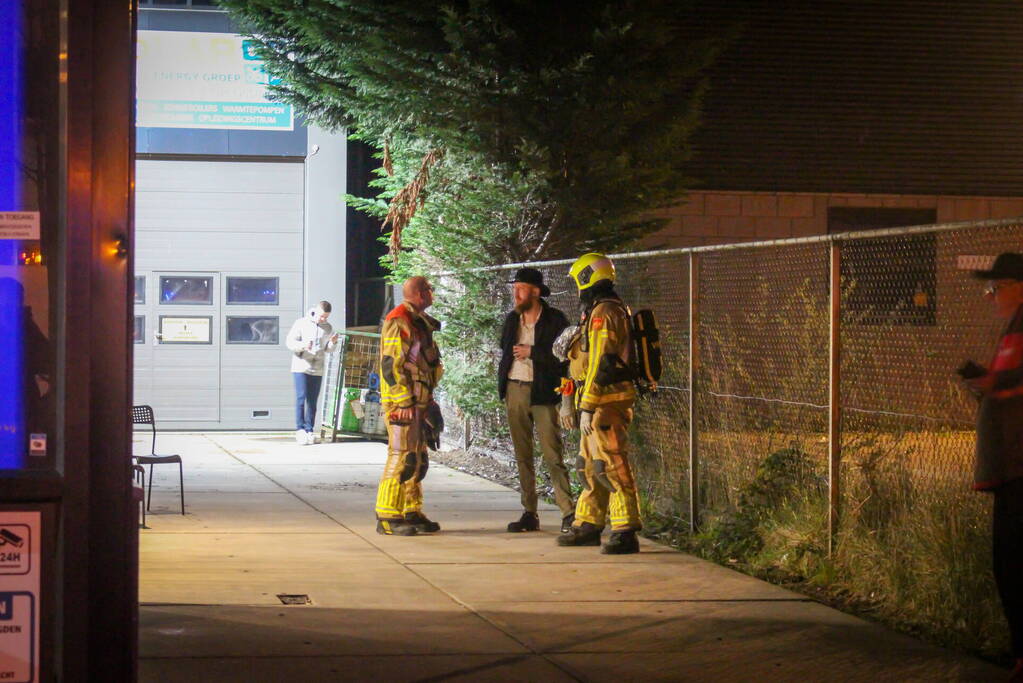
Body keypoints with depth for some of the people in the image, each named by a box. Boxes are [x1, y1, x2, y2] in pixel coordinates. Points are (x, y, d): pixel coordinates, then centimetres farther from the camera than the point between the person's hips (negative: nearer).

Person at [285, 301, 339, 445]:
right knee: (301, 398, -11)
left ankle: (309, 431, 8)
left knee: (312, 401, 4)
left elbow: (328, 350, 16)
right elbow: (289, 341, -6)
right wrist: (302, 345, -24)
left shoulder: (328, 328, 9)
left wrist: (333, 343, -6)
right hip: (301, 368, -4)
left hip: (317, 370, 4)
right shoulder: (301, 323, -3)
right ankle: (300, 430, -10)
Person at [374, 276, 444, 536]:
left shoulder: (419, 322, 19)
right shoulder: (398, 323, -12)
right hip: (402, 405, -10)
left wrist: (428, 401, 22)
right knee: (401, 457, -11)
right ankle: (387, 517, -10)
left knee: (418, 459, 13)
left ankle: (412, 513, 20)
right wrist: (405, 402, -21)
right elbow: (391, 366, -18)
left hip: (418, 404, 10)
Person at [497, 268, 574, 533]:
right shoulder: (512, 319, 11)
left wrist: (532, 352, -13)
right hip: (515, 391, 6)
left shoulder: (555, 319, -5)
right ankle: (529, 514, 13)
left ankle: (569, 513, -10)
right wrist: (503, 385, 11)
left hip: (542, 393, -6)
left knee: (553, 454, -10)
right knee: (522, 456, 8)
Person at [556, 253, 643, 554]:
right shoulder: (602, 311, 19)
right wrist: (586, 405, 24)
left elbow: (600, 364, -20)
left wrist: (587, 408, -19)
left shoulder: (603, 313, -14)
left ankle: (626, 532, -13)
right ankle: (588, 525, 25)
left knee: (612, 466, -12)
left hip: (606, 402, -11)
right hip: (603, 404, 11)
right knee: (589, 466, 17)